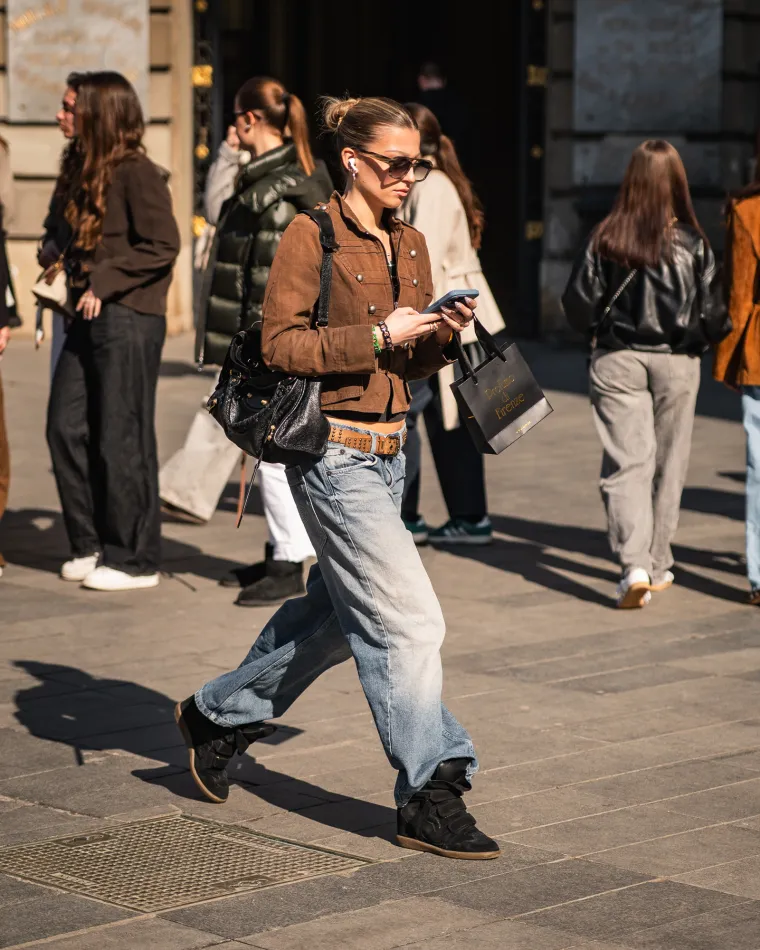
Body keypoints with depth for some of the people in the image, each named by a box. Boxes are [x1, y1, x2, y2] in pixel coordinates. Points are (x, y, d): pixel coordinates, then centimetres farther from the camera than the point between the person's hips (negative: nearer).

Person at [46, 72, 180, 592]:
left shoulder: (137, 173, -12)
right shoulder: (92, 173, 15)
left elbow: (163, 246, -18)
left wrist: (105, 280, -17)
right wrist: (78, 277, 6)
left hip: (130, 320, -9)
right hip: (92, 319, 9)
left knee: (123, 439, -3)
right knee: (67, 427, 8)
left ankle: (135, 559, 7)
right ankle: (92, 544, 18)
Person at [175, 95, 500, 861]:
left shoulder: (410, 245, 12)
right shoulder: (312, 236, -10)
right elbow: (281, 344, -14)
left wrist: (441, 336, -5)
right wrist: (377, 337, -20)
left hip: (389, 451, 8)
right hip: (333, 451, -8)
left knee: (335, 614, 19)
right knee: (407, 618, -10)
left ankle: (218, 716, 38)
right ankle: (430, 796, -4)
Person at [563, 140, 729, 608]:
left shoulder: (606, 239, -8)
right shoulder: (693, 244, -10)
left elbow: (579, 306, -6)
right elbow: (711, 317, -8)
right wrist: (699, 340, 13)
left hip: (618, 360, 0)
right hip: (676, 362, 0)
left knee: (626, 463, 0)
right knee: (668, 464, 14)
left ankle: (635, 564, -17)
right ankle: (658, 565, 23)